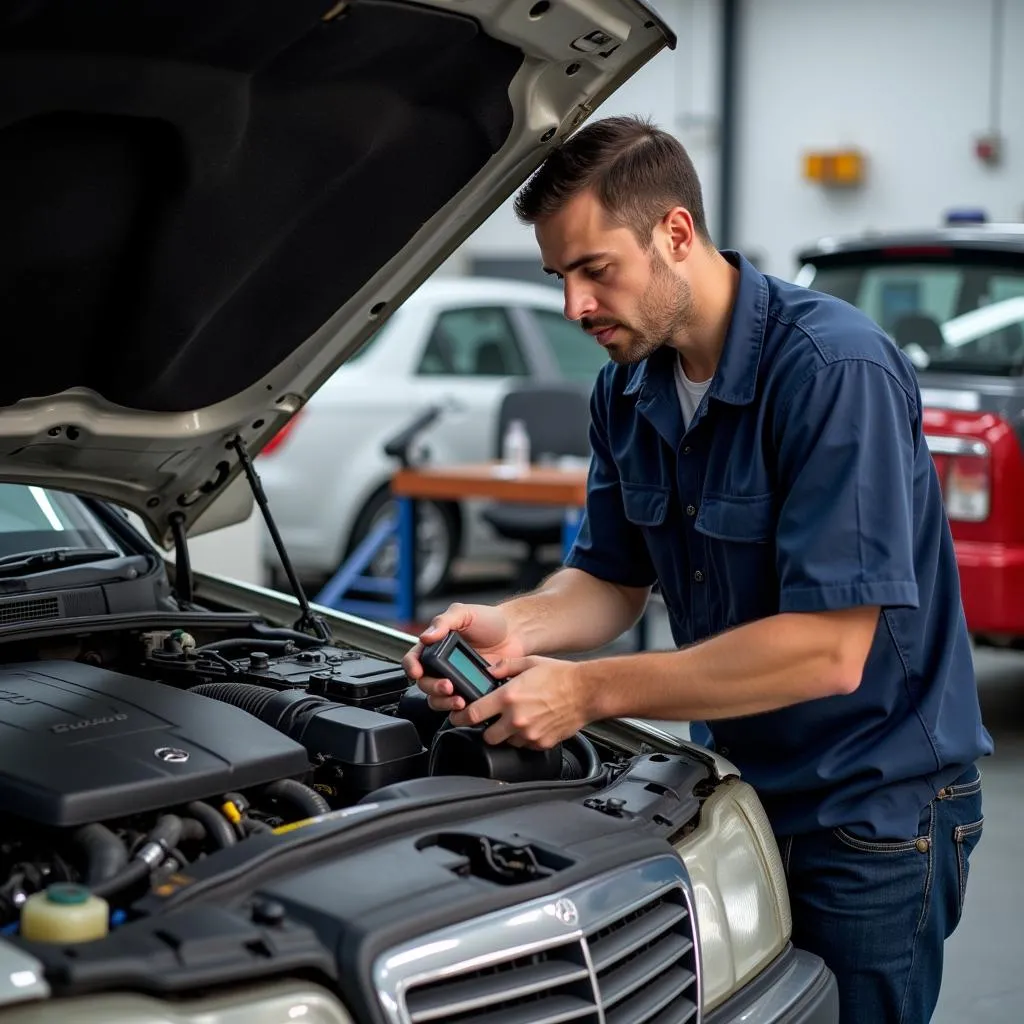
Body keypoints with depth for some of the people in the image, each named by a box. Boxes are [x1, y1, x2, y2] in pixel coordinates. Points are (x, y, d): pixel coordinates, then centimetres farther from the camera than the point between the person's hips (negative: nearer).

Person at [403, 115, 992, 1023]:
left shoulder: (835, 368, -25)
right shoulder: (629, 388, 1)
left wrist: (592, 692, -28)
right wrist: (513, 629, -13)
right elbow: (612, 580, 9)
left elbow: (830, 650, -29)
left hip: (873, 811, -7)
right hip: (746, 786, 7)